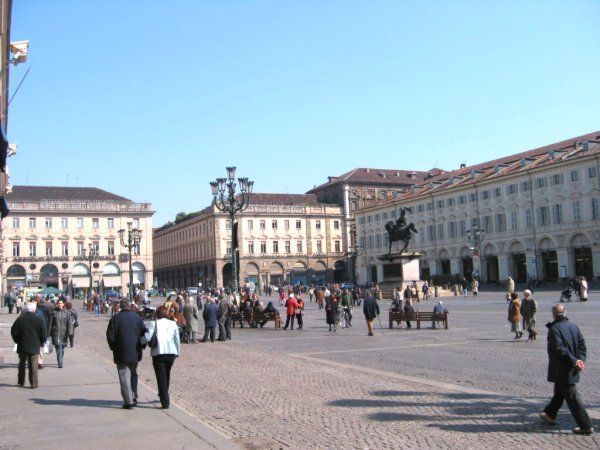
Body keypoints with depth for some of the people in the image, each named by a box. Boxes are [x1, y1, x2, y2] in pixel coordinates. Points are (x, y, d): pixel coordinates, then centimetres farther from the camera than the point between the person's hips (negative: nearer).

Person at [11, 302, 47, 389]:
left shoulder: (20, 319, -4)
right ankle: (33, 384, 0)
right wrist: (41, 343, 10)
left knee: (22, 364, 17)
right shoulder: (38, 320, -8)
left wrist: (17, 341, 14)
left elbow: (13, 332, 0)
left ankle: (21, 382, 25)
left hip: (22, 346, 2)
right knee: (33, 366, 1)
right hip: (34, 347, -2)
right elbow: (43, 333, -5)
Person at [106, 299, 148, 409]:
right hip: (135, 353, 4)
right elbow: (144, 332, 5)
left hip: (121, 354, -4)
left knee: (125, 377, 0)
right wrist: (141, 346, 15)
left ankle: (129, 401, -2)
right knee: (133, 374, 19)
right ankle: (134, 398, 19)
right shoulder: (137, 317, 3)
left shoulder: (115, 318, -7)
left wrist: (114, 348, 6)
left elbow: (110, 336, -8)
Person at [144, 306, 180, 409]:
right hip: (171, 353, 4)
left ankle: (165, 402, -5)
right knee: (167, 375, 23)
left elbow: (147, 338, -14)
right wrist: (177, 352, 17)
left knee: (161, 377, 0)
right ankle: (164, 395, 37)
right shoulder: (173, 324, 7)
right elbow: (177, 340, 9)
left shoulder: (153, 324, -4)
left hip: (158, 353, -4)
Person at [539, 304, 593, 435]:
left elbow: (560, 349, -24)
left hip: (561, 370, -8)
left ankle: (586, 426, -1)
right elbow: (582, 344, 3)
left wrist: (574, 361, -20)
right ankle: (550, 414, 38)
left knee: (572, 397, -2)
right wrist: (581, 360, -6)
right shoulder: (573, 326, 6)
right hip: (572, 370, 8)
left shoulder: (554, 329, -17)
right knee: (559, 392, 22)